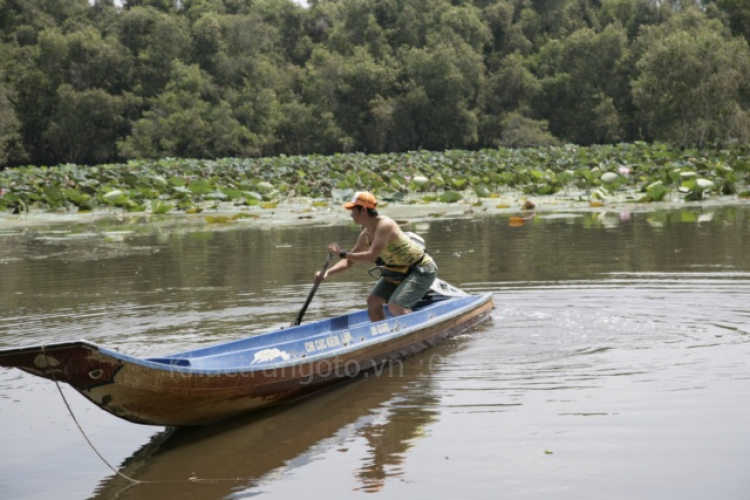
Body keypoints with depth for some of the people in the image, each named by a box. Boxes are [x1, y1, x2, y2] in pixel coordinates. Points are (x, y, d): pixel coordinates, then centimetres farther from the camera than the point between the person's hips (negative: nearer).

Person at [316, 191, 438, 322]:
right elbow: (349, 262, 7)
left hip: (422, 269, -9)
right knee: (373, 300, 6)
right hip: (398, 271, 9)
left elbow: (371, 256, -33)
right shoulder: (365, 235, 0)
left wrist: (342, 253, -25)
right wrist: (328, 272, -8)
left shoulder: (384, 225, -27)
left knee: (396, 306, -23)